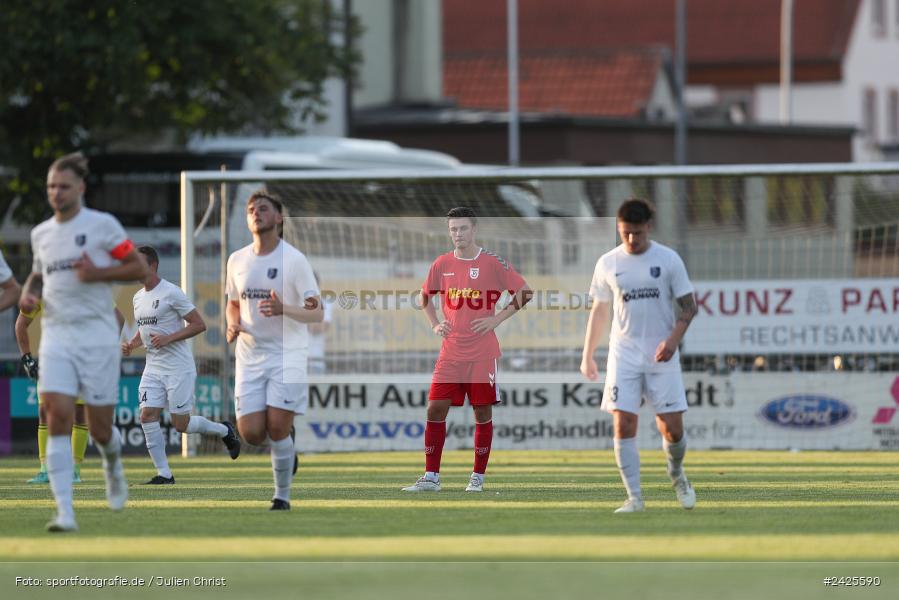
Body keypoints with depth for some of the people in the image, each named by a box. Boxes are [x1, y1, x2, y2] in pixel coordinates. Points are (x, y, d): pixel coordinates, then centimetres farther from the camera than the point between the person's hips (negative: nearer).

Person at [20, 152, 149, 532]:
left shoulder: (102, 225, -3)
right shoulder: (40, 234, 12)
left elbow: (140, 268, -2)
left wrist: (97, 272, -16)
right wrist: (29, 294, 6)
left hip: (97, 333, -3)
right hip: (56, 334, 3)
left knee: (99, 428, 2)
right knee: (57, 416, -15)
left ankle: (113, 465, 40)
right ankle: (65, 511, -19)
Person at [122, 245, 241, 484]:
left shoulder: (171, 293, -13)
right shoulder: (138, 297, 12)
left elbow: (199, 325, -13)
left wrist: (167, 339, -21)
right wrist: (131, 344, 5)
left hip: (178, 368, -7)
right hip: (153, 368, 7)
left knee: (181, 424, -4)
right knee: (147, 415, -8)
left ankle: (224, 431, 24)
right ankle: (164, 474, -3)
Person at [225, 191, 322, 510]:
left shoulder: (294, 259, -7)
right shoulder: (237, 260, 8)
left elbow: (317, 313, -9)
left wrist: (284, 309, -28)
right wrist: (232, 324, 0)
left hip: (287, 355, -4)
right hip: (249, 356, 4)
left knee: (277, 428, -12)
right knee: (251, 432, -6)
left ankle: (282, 497, 4)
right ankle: (286, 447, 28)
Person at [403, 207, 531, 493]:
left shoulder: (492, 263, -5)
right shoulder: (442, 264, 6)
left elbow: (524, 292, -1)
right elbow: (426, 295, 23)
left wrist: (496, 319, -8)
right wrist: (435, 324, 8)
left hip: (483, 353, -3)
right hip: (450, 352, 3)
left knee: (483, 412, 1)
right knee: (436, 408, -3)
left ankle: (478, 477, 10)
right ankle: (431, 477, 2)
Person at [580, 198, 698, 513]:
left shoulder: (668, 259, -1)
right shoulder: (608, 264, 4)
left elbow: (689, 306, 2)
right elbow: (599, 311, 15)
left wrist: (673, 339, -14)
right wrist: (587, 355, 15)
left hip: (661, 356, -1)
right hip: (623, 354, 1)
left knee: (672, 428, -3)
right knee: (624, 425, -11)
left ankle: (676, 473, 29)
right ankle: (634, 497, -7)